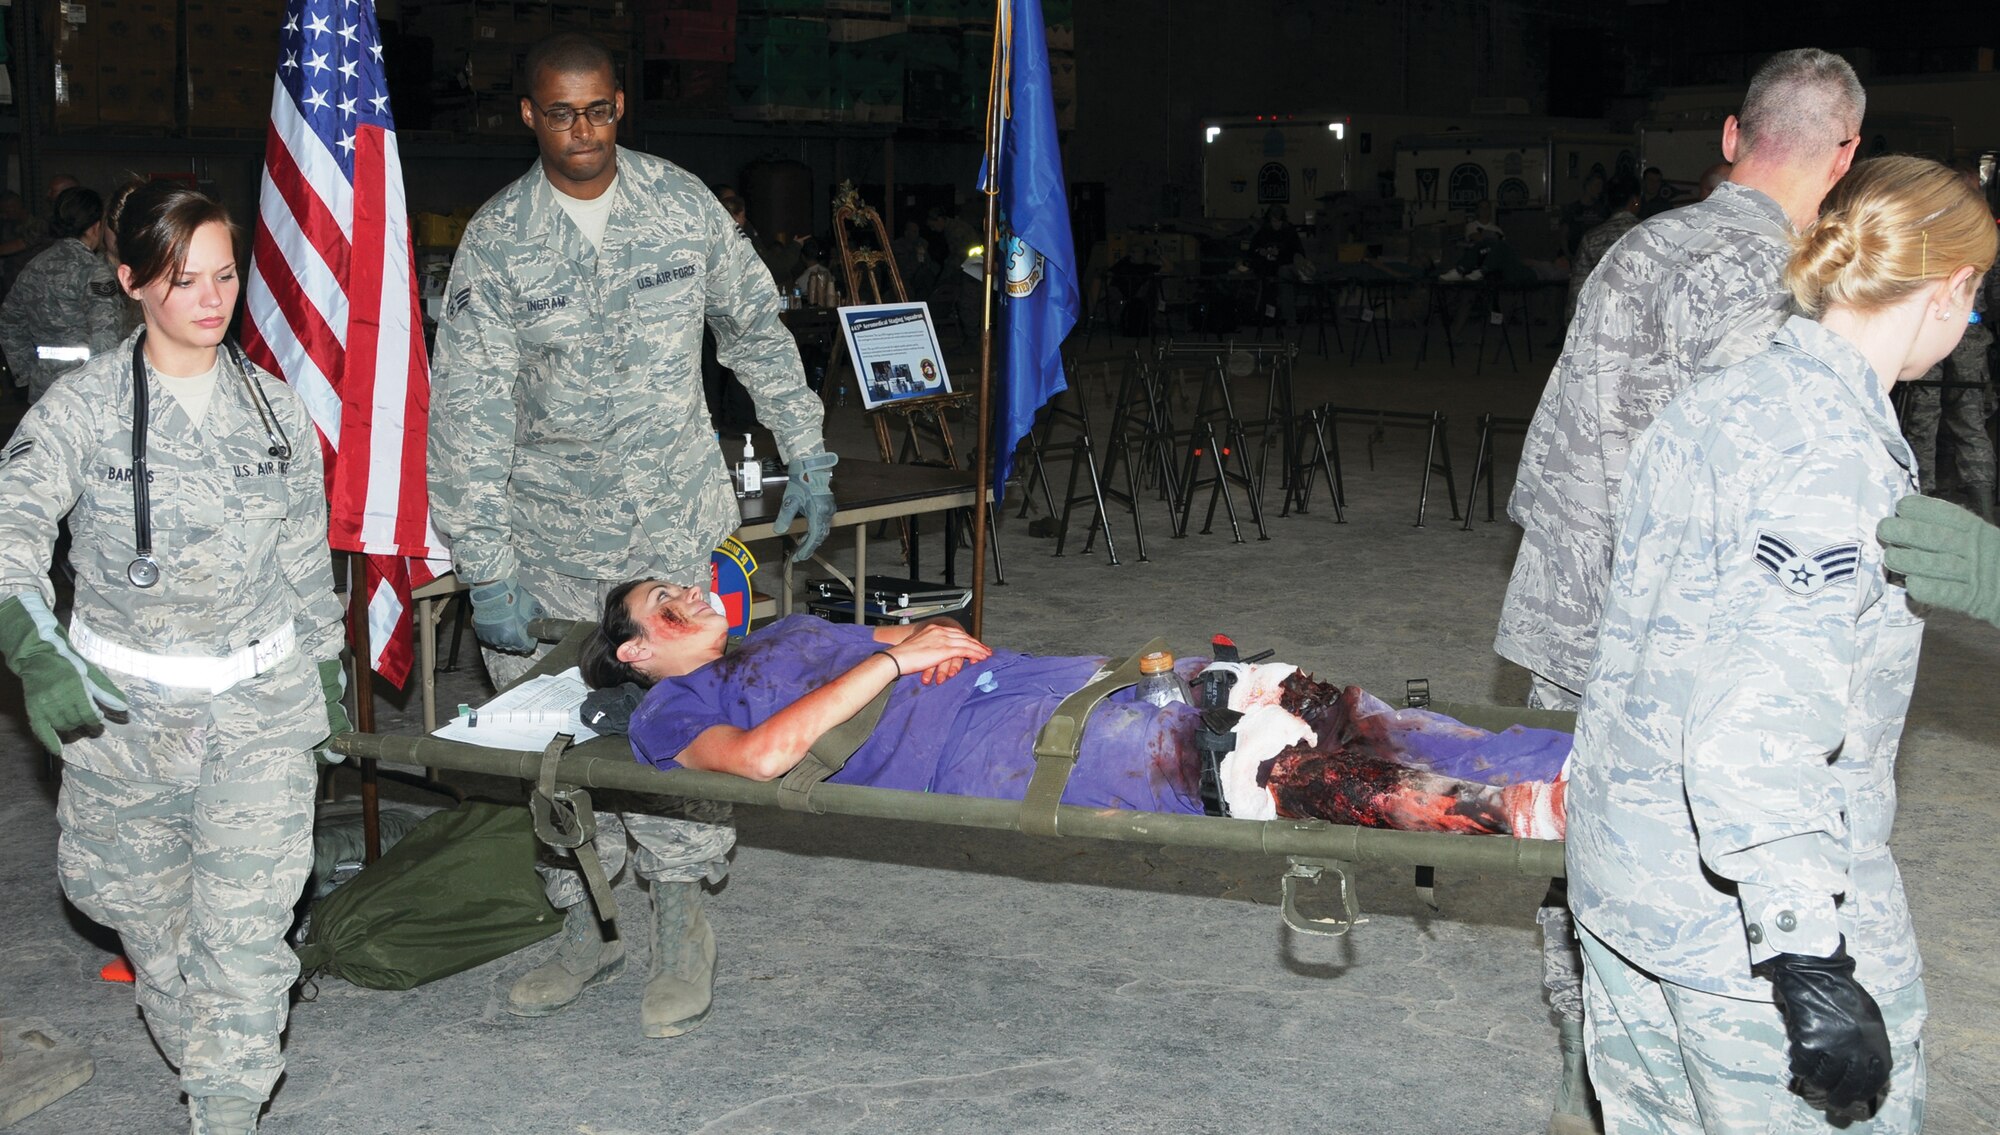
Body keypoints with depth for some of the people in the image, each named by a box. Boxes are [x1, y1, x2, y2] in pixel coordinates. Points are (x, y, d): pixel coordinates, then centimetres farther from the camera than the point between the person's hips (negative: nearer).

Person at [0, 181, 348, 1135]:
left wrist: (327, 669, 17)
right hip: (122, 704, -1)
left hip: (260, 705, 1)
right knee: (134, 898, 15)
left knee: (246, 920, -6)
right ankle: (196, 1056, 40)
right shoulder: (83, 407, -8)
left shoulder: (274, 408, 4)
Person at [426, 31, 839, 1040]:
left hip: (681, 516, 0)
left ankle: (678, 931, 12)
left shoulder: (682, 203, -1)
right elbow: (468, 411, -11)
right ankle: (585, 929, 22)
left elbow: (757, 331, 11)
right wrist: (488, 573, -16)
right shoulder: (496, 240, -7)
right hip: (553, 530, 0)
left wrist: (806, 457, 8)